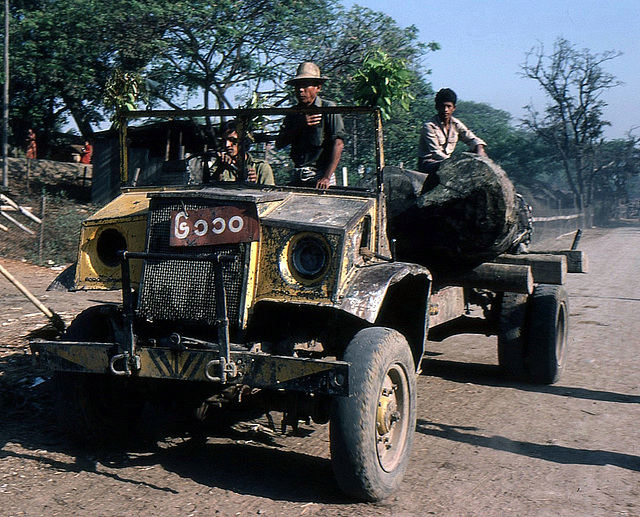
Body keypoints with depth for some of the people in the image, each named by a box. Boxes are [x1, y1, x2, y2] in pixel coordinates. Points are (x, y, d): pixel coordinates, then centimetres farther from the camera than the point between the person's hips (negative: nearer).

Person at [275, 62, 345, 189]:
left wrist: (326, 177, -20)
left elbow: (338, 144, -12)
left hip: (319, 174, -4)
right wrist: (300, 126, -6)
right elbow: (279, 144, 8)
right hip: (297, 177, 4)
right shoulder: (294, 113, 15)